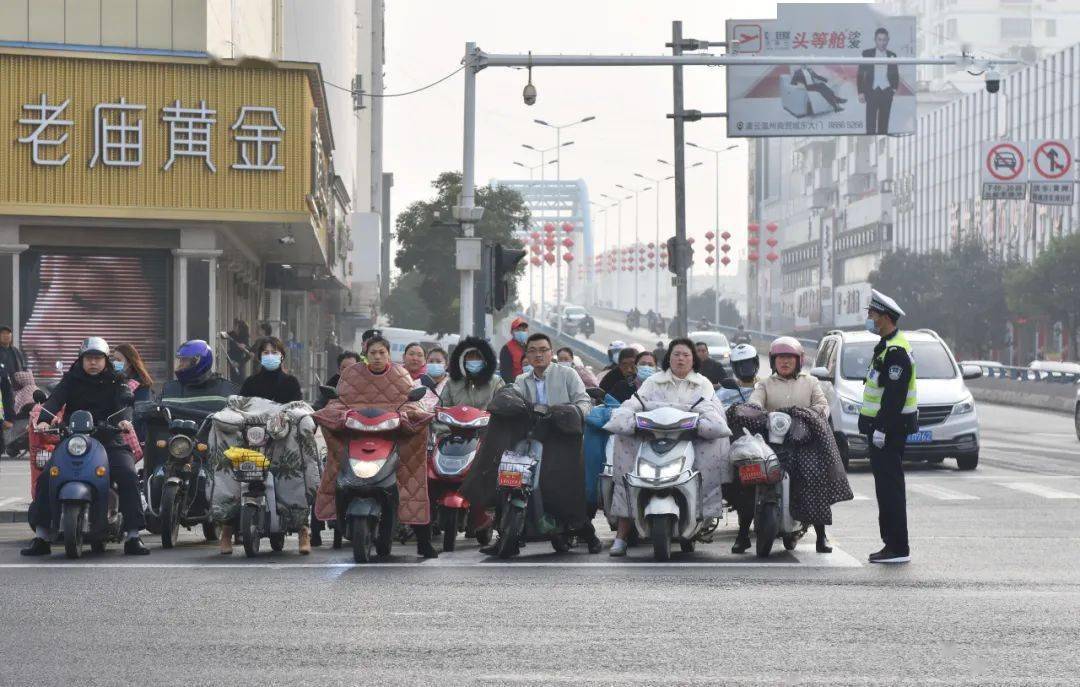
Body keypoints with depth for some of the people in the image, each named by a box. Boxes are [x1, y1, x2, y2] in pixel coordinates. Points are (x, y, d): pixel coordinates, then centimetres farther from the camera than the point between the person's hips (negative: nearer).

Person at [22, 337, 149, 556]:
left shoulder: (115, 382, 9)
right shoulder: (71, 380, 11)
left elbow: (124, 401, -11)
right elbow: (55, 399, -5)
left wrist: (124, 419, -35)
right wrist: (44, 419, -26)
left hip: (109, 441, -1)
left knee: (128, 476, -26)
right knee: (46, 478, -17)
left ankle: (133, 536, -23)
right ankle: (40, 536, -11)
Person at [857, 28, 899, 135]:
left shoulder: (892, 56, 9)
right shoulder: (867, 54, 2)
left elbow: (895, 75, 19)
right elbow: (860, 74, 3)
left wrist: (895, 88, 5)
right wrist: (860, 92, -4)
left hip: (886, 92, 2)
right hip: (872, 91, -2)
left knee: (884, 121, 4)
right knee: (871, 121, -9)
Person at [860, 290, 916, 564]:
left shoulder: (896, 351, -17)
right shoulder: (887, 346, 18)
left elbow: (894, 395, -23)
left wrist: (881, 429, -24)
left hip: (889, 429, -11)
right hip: (882, 428, 11)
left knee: (890, 488, -10)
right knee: (886, 487, 13)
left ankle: (898, 548, -10)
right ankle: (893, 545, 17)